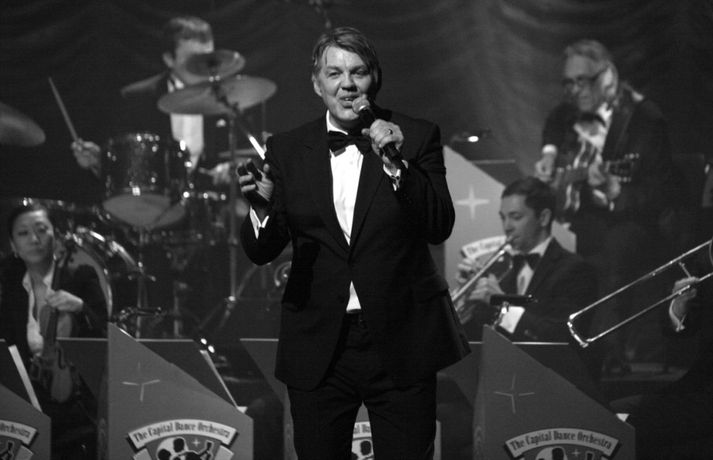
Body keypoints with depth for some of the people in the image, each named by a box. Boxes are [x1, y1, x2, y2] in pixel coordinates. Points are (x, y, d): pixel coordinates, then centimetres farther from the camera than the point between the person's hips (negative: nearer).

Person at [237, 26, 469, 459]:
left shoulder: (416, 138, 0)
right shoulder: (287, 150, 4)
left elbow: (440, 227, -8)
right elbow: (262, 252, 1)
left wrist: (396, 164, -19)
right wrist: (262, 207, -21)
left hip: (400, 342, -1)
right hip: (319, 347, 1)